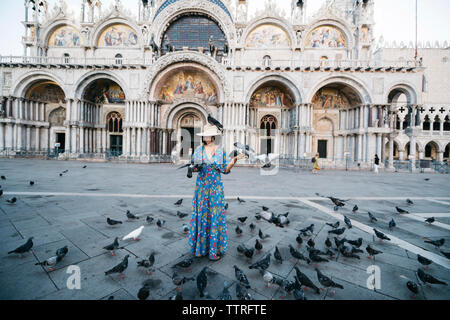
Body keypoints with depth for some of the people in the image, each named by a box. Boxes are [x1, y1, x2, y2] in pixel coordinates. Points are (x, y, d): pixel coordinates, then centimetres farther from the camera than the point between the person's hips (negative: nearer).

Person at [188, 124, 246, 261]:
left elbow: (225, 169, 0)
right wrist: (196, 166, -18)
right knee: (201, 214, 8)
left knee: (215, 215, 4)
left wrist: (235, 159, -13)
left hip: (216, 187, -1)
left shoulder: (221, 150, 0)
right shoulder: (199, 149, 2)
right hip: (202, 186, 1)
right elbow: (193, 168, 4)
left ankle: (215, 249, 19)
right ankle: (201, 246, 28)